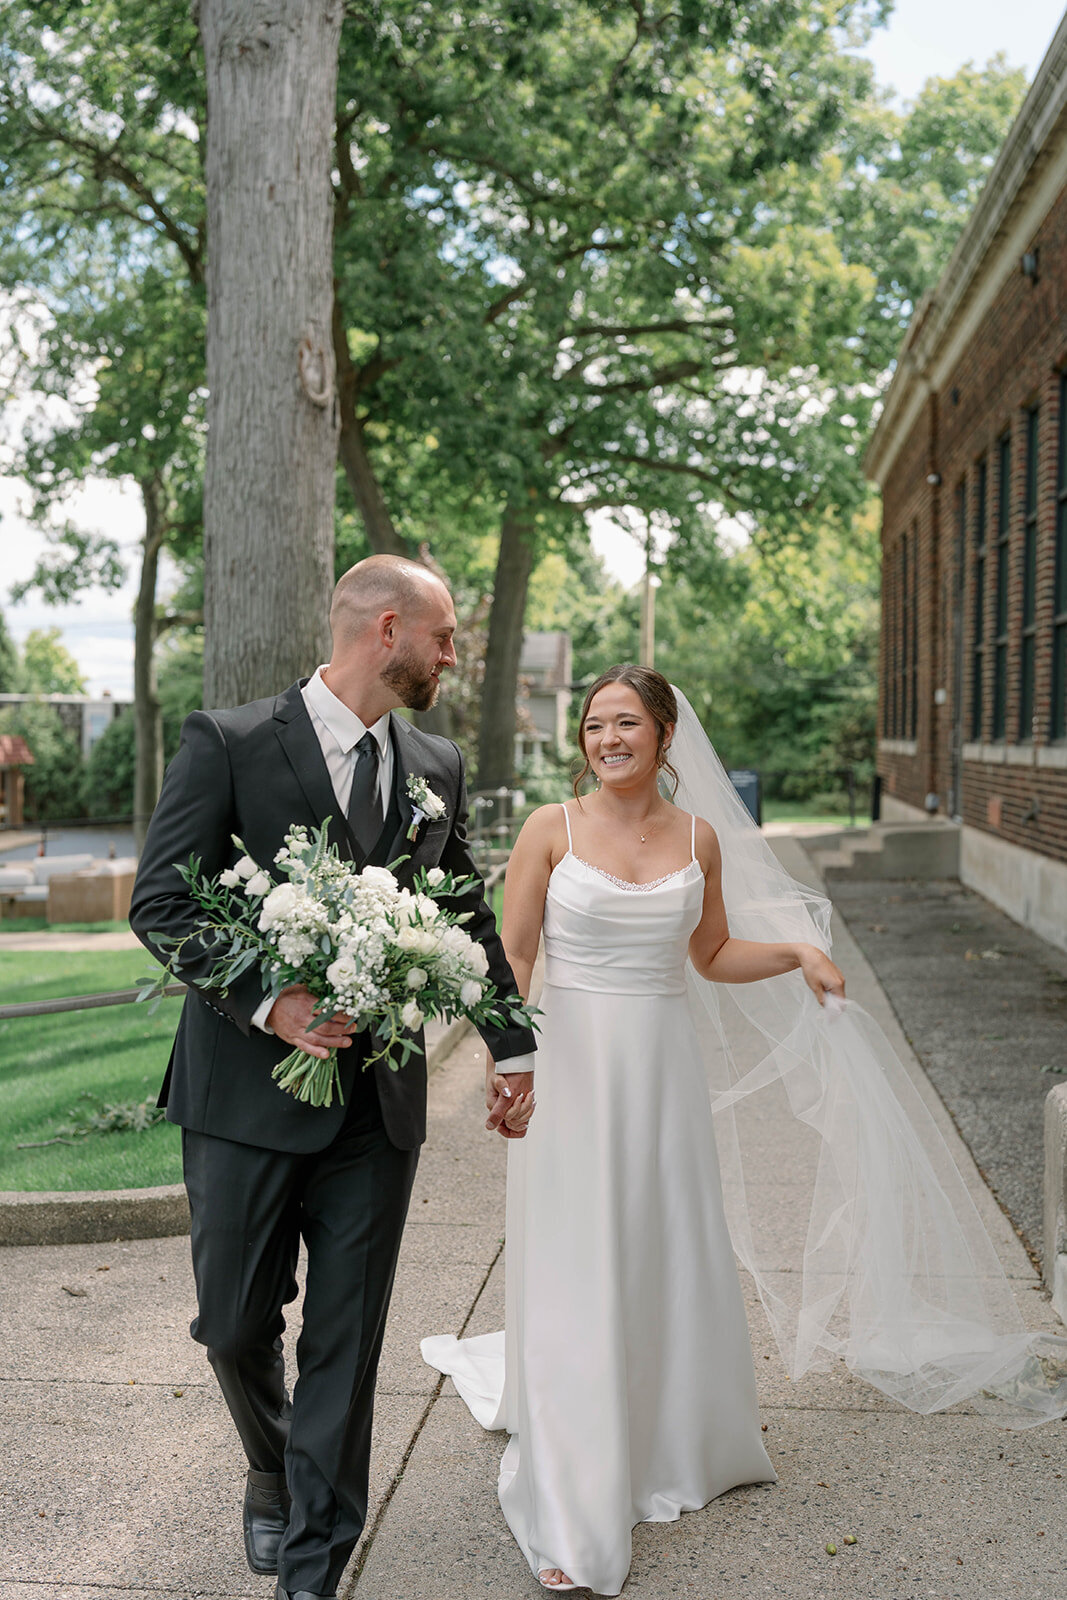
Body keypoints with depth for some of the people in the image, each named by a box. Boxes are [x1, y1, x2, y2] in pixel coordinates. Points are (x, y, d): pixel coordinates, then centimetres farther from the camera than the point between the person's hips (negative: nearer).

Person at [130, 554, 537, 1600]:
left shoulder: (437, 767, 9)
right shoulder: (227, 742, -6)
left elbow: (469, 919, 17)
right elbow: (161, 900, -11)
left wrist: (515, 1050, 20)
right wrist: (268, 1004, -21)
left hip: (378, 1104, 3)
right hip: (247, 1091, -3)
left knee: (346, 1344, 8)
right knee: (236, 1325, 11)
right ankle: (272, 1472, 43)